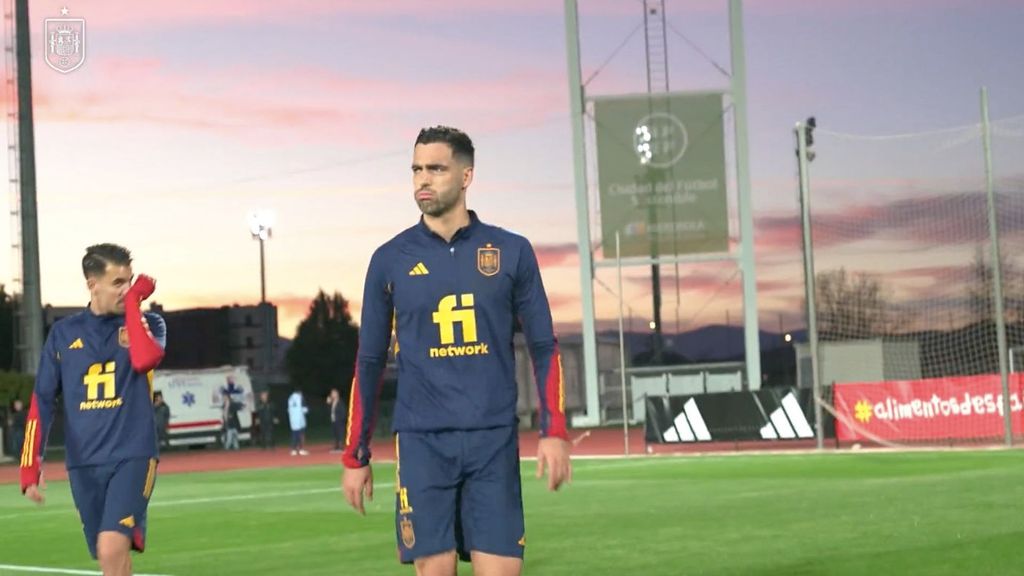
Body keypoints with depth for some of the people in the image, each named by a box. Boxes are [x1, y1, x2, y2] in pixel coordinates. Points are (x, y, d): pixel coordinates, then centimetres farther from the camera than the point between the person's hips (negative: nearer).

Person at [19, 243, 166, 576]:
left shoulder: (146, 324, 2)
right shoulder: (64, 333, 7)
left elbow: (145, 359, -23)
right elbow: (42, 402, 6)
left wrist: (134, 302, -12)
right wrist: (30, 468, -2)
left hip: (132, 458, -3)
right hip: (83, 464, 3)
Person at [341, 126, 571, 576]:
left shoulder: (511, 251, 5)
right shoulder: (390, 259, 5)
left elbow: (543, 347, 8)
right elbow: (369, 362, 10)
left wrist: (554, 432, -3)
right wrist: (355, 456, 8)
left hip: (494, 439, 0)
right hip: (422, 442, 0)